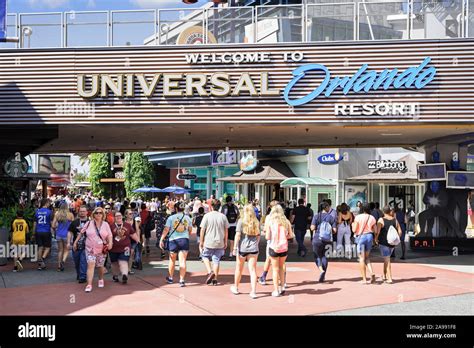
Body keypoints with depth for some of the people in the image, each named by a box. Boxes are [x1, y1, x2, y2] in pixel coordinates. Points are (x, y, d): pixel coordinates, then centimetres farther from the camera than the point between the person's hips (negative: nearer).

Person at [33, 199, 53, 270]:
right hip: (46, 232, -4)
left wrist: (34, 233, 15)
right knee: (47, 247, 8)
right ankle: (42, 259, -14)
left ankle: (40, 264, 12)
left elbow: (35, 223, 9)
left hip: (38, 232, 4)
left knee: (40, 247, 10)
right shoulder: (49, 212, -6)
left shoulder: (37, 211, 7)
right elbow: (52, 223, -7)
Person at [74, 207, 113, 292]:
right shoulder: (89, 223, 0)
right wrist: (75, 242, 11)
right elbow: (81, 233, 10)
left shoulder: (105, 224, 3)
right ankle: (89, 285, -16)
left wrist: (110, 243, -15)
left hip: (102, 249, 1)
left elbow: (109, 235, 3)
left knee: (100, 266, 14)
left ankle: (101, 280, 40)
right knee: (90, 265, -15)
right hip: (90, 249, -1)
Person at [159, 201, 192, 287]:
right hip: (185, 240, 1)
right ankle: (182, 280, -5)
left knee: (172, 260, 16)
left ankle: (170, 278, 31)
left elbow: (166, 230, -8)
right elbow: (190, 230, 12)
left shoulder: (171, 218, -3)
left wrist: (161, 240, -4)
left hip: (173, 240, -1)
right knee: (183, 261, 0)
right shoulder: (187, 218, 4)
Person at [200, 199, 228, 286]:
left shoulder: (207, 216, -8)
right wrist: (225, 242, 14)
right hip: (219, 243, 2)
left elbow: (202, 230, -5)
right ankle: (215, 279, 12)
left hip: (208, 243, -2)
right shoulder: (223, 216, 0)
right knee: (216, 260, 10)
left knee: (205, 256, 19)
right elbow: (226, 230, 4)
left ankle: (210, 272, 0)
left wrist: (201, 242, 4)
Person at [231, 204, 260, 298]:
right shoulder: (257, 222, 4)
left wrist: (235, 247, -7)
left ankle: (235, 288, 31)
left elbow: (238, 235, -11)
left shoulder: (241, 221, -8)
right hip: (253, 248, 2)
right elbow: (258, 236, 10)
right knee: (253, 270, 3)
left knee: (239, 269, 14)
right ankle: (253, 291, -1)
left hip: (242, 248, -2)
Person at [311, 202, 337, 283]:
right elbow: (334, 230, -3)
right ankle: (323, 276, 13)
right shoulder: (332, 217, 0)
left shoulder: (317, 216, -4)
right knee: (324, 256, 14)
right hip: (328, 240, 2)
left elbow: (312, 228, -10)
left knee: (317, 256, 11)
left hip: (317, 239, -2)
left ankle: (321, 270, -15)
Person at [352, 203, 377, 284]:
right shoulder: (372, 218, 2)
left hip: (361, 237, -4)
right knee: (367, 257, 18)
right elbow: (375, 231, 5)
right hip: (369, 237, 4)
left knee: (362, 258, 3)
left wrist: (352, 224, 11)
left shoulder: (358, 217, -9)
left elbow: (354, 230, -9)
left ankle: (364, 279, 4)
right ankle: (372, 273, -3)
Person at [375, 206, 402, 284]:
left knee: (387, 260, -1)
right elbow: (400, 232, 3)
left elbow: (377, 232, -18)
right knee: (386, 259, 21)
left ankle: (389, 279, -5)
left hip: (383, 242, -5)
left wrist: (376, 239, -2)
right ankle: (384, 276, 30)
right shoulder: (395, 220, 4)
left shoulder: (381, 220, -11)